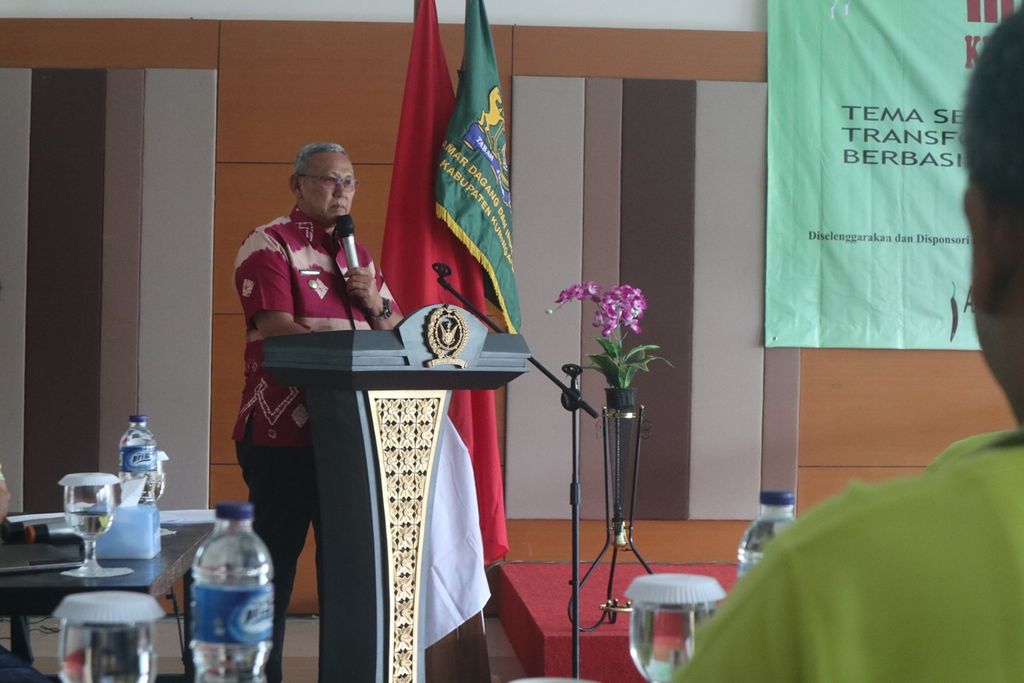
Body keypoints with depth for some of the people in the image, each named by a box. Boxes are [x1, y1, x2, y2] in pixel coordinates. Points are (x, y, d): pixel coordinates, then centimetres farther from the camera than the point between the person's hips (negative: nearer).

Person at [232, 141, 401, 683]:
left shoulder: (358, 255, 19)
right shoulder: (269, 245, -3)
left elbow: (394, 331, 21)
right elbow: (278, 329, -15)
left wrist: (376, 302, -1)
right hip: (284, 434, -7)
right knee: (274, 557, -2)